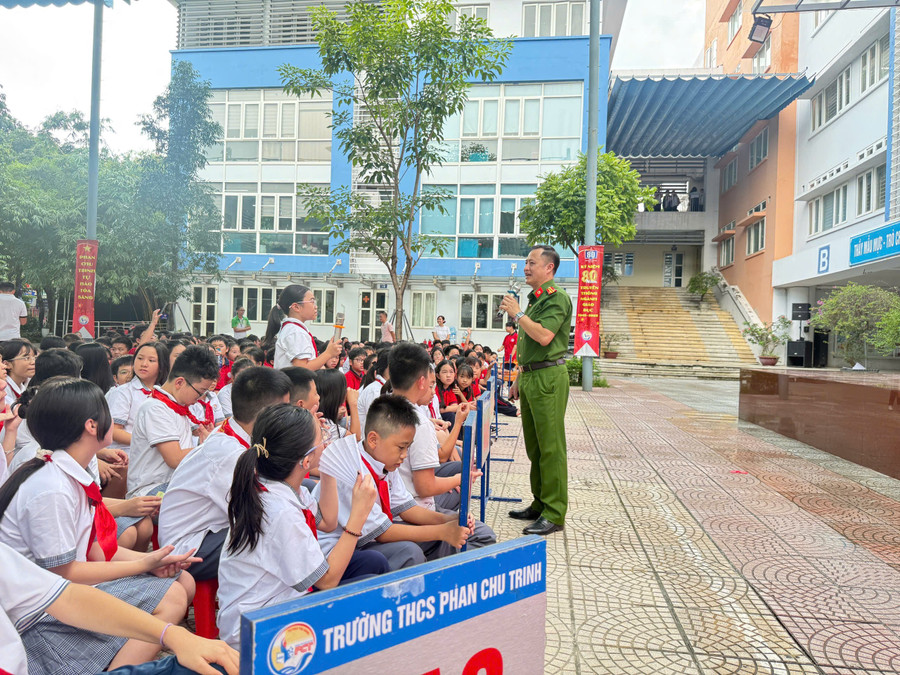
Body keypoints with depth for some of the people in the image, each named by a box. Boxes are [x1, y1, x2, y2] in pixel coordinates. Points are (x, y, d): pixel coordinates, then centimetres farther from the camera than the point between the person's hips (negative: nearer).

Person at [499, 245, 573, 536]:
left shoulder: (557, 298, -9)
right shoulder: (533, 299, 20)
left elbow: (544, 336, -23)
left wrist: (517, 313, -12)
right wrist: (519, 379, 22)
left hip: (548, 378, -10)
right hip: (530, 378, 10)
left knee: (550, 447, -6)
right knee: (534, 446, 13)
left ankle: (554, 514, 0)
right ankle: (539, 505, 23)